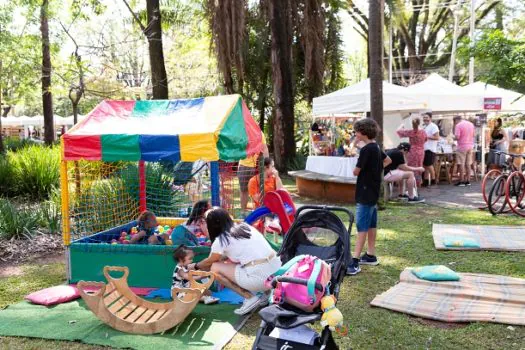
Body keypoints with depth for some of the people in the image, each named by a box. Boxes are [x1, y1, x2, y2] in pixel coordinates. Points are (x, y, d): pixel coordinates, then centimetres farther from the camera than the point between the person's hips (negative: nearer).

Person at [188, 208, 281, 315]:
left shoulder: (221, 240, -1)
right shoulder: (245, 226, 17)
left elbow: (210, 261, 19)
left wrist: (194, 266, 36)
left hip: (259, 277, -7)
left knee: (215, 268, 8)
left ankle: (250, 297, 2)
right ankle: (262, 294, 15)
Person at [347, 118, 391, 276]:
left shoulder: (366, 149, -19)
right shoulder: (376, 147, 10)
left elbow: (356, 171, -16)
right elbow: (388, 160, 27)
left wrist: (358, 169, 6)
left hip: (366, 193, -10)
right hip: (373, 192, 10)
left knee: (362, 227, -11)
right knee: (371, 225, 15)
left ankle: (355, 262, -12)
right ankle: (371, 255, 25)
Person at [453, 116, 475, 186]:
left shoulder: (458, 125, -11)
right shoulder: (471, 124, 12)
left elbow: (457, 137, -17)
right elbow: (473, 135, 19)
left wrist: (453, 137, 3)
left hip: (462, 146, -7)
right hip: (470, 146, 7)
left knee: (461, 164, -2)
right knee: (468, 164, 10)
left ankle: (461, 181, -1)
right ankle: (468, 181, 12)